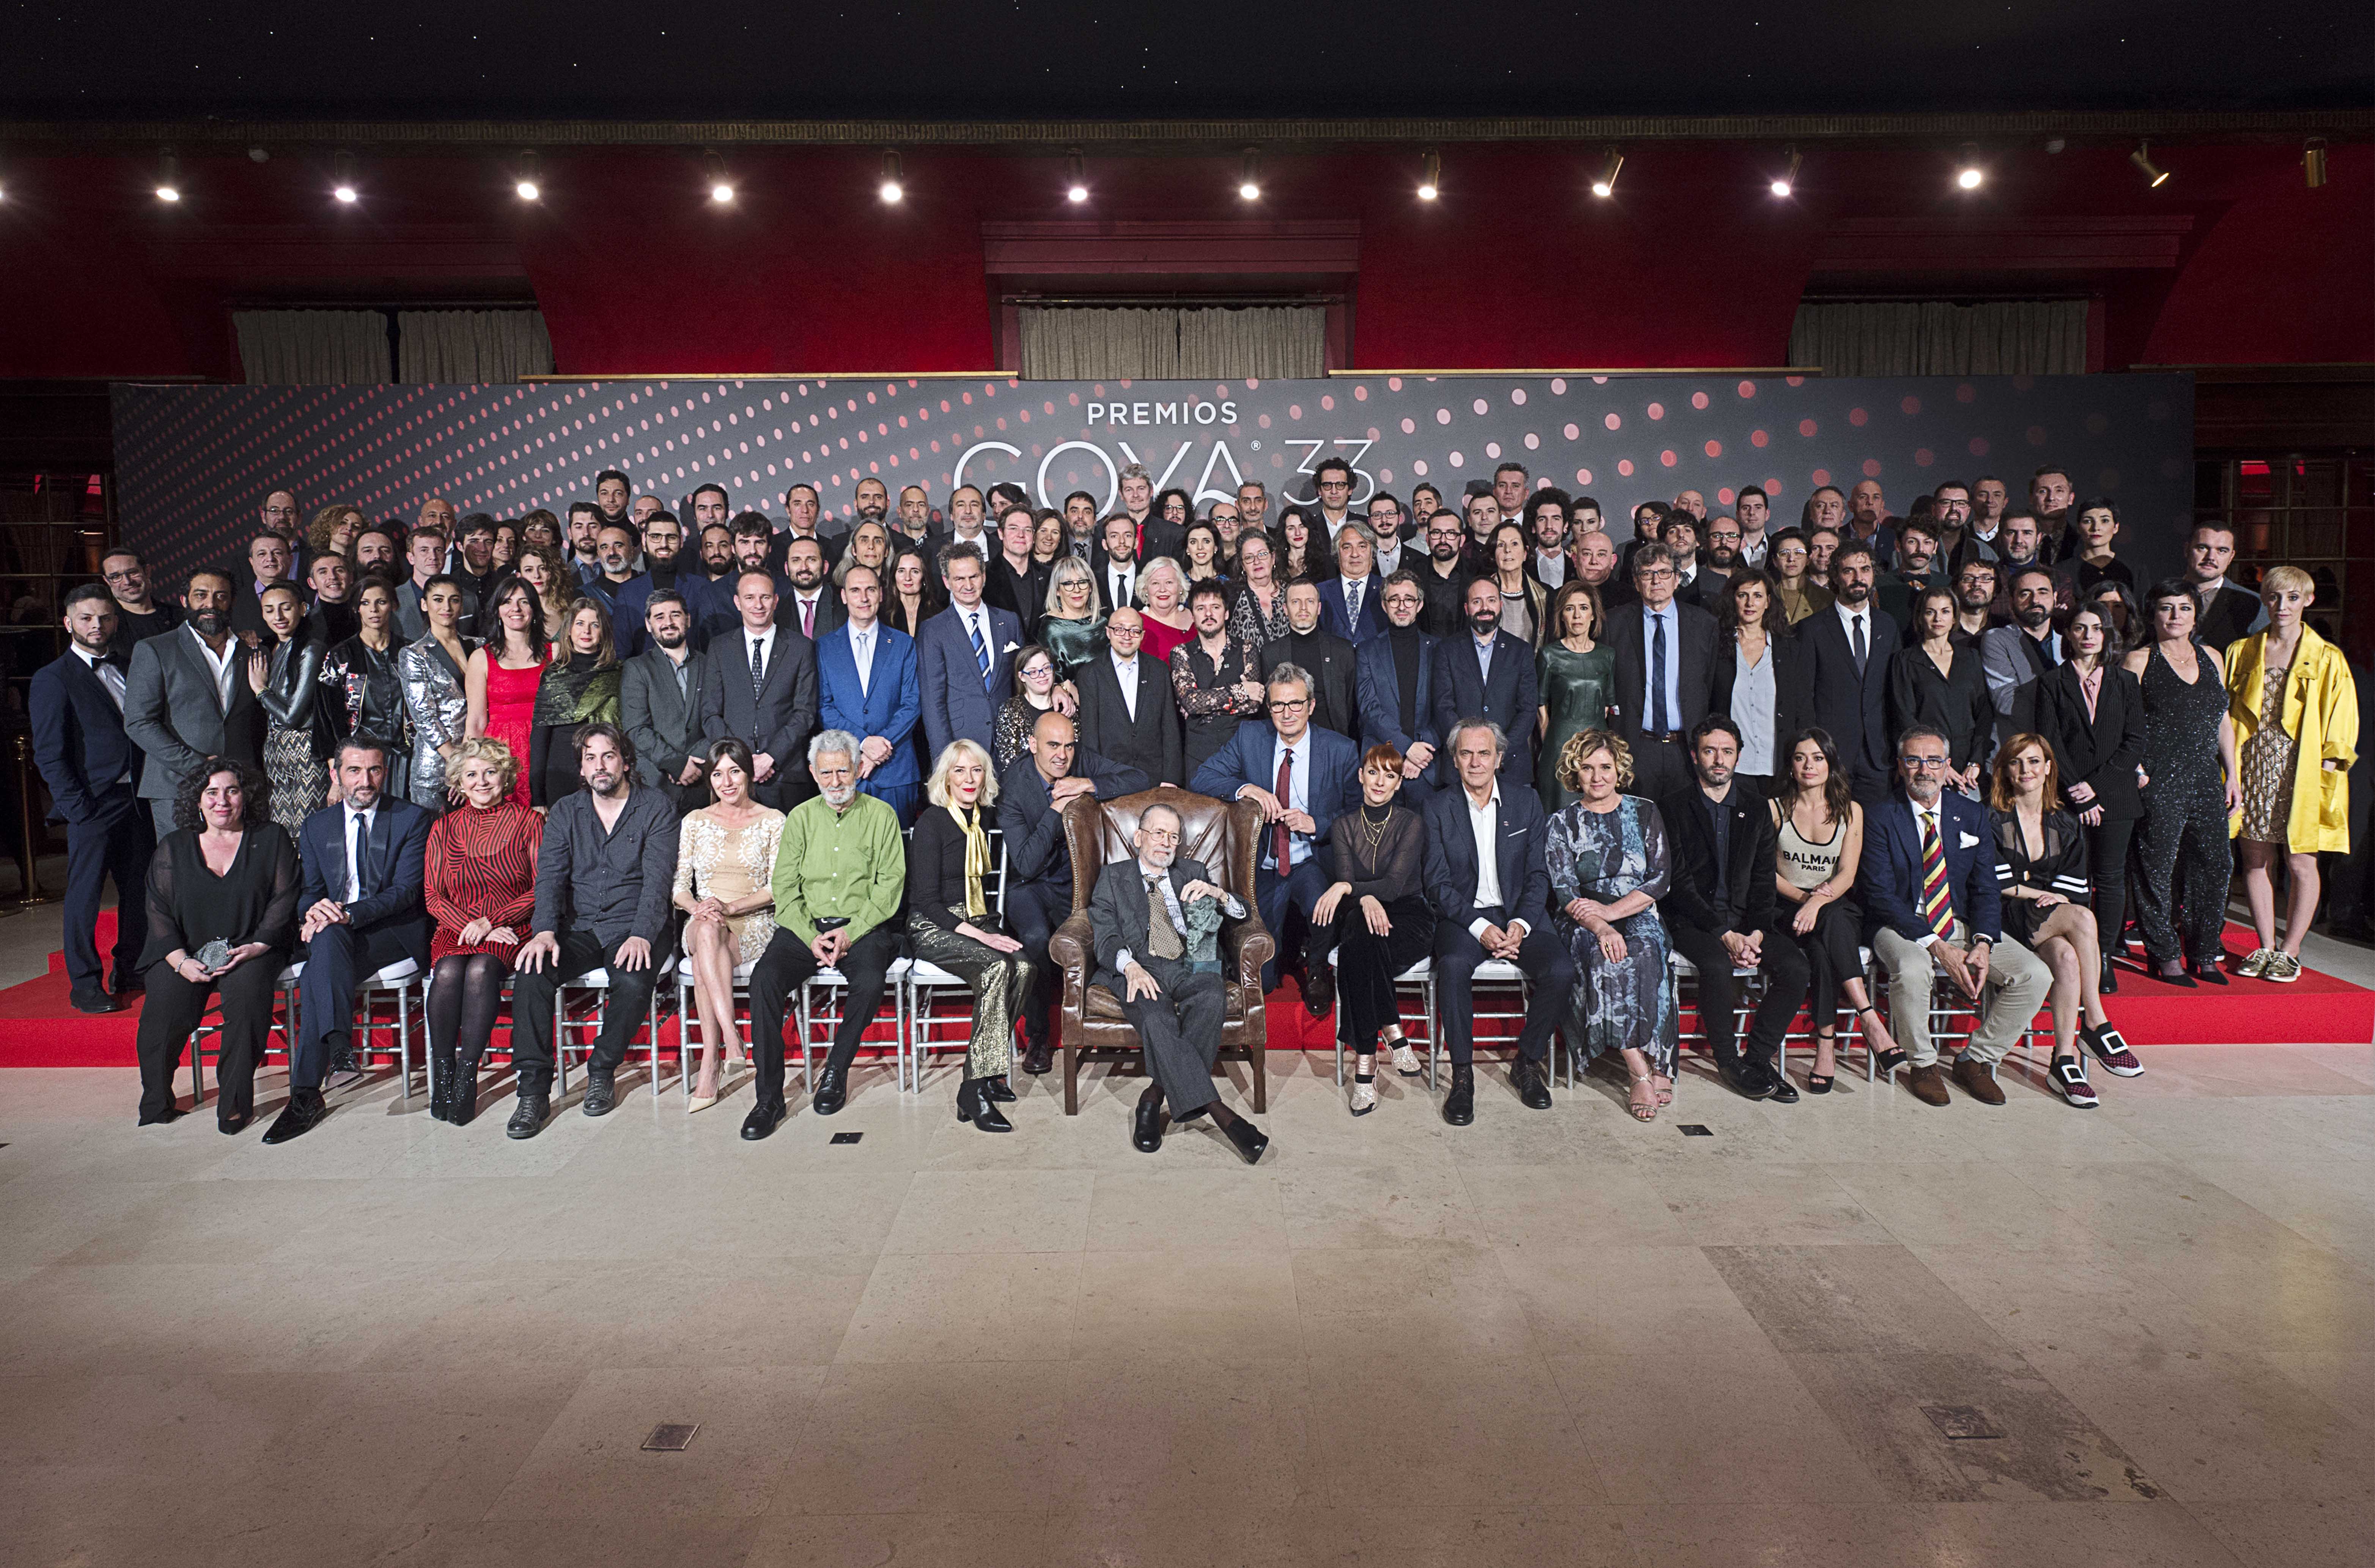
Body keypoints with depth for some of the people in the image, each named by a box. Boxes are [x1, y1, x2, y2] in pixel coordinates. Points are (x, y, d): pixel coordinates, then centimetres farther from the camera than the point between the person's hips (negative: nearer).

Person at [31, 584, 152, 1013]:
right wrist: (78, 809, -12)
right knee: (85, 894, 1)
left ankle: (130, 972, 23)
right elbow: (49, 755, -7)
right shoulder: (52, 679, -4)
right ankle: (84, 985, 10)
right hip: (93, 804, -5)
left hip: (135, 798, 5)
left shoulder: (126, 669, 14)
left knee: (139, 889, 10)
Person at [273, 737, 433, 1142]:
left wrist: (348, 914, -23)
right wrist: (312, 913, -15)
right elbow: (309, 891, 11)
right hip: (337, 933, 4)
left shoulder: (413, 820, 3)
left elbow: (406, 891, -7)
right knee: (325, 937, -33)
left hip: (398, 934, -4)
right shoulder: (316, 827, 17)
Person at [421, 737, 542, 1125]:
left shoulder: (527, 822, 7)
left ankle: (468, 1073, -30)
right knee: (448, 972, -30)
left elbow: (541, 889, 1)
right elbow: (432, 896, 11)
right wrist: (469, 926, -8)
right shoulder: (444, 828, 15)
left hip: (509, 926, -2)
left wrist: (489, 923, -11)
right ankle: (442, 1073, -23)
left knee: (481, 969, -33)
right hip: (456, 927, 2)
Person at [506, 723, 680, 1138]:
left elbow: (658, 879, -8)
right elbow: (550, 875, 2)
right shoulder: (565, 812, 13)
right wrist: (545, 931, -16)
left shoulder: (657, 808, 2)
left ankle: (602, 1071, -9)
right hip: (579, 929, 3)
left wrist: (641, 935, -23)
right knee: (531, 972, -25)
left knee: (633, 981, -33)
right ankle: (534, 1089, -19)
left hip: (633, 929, -3)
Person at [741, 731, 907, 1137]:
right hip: (806, 925, 2)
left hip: (864, 926, -2)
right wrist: (811, 936, -10)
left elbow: (891, 884, -2)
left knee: (869, 981, -33)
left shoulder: (881, 815, 4)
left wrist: (852, 933, -14)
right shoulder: (800, 818, 12)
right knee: (764, 978, -25)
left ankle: (836, 1073, -10)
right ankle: (769, 1096, -19)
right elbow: (785, 886, 6)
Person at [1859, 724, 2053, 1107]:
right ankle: (1924, 1064, -10)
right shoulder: (1881, 819, -6)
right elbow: (1880, 895, -13)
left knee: (2035, 975, -16)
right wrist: (1937, 947, -22)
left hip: (1963, 924, 4)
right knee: (1912, 971, -36)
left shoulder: (1972, 816, 7)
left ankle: (1976, 1060, 2)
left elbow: (1986, 888, 4)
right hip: (1902, 927, -4)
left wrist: (1983, 943, -15)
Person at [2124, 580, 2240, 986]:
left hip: (2207, 783, 5)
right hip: (2158, 784, -5)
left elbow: (2224, 720, 18)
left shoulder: (2212, 659, 14)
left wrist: (2233, 775, 14)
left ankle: (2203, 954, 18)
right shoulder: (2138, 661, -2)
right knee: (2158, 870, -1)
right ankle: (2165, 956, 11)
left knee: (2217, 865, 5)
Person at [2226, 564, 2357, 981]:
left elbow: (2340, 725, 1)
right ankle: (2266, 948, 16)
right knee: (2256, 861, 6)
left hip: (2302, 772, -2)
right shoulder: (2242, 654, 9)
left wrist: (2326, 773, -8)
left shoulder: (2328, 660, 3)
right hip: (2253, 771, 2)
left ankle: (2290, 952, 9)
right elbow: (2226, 715, 11)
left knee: (2301, 864, -1)